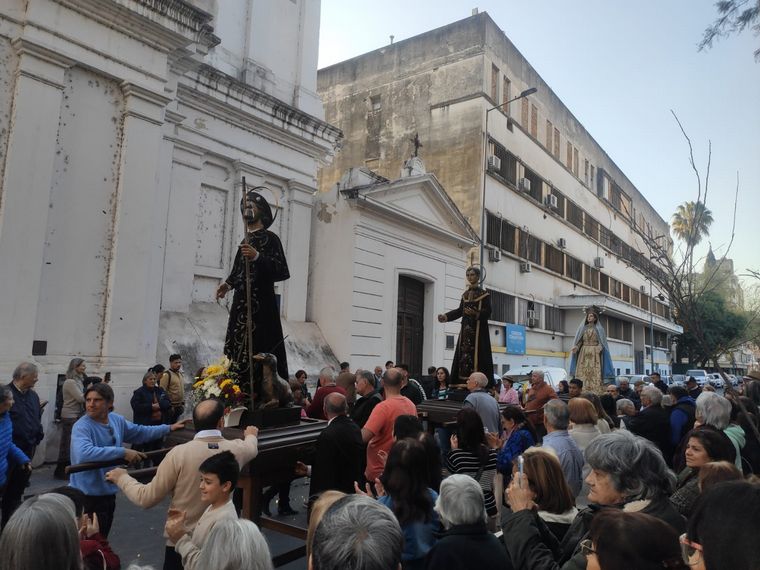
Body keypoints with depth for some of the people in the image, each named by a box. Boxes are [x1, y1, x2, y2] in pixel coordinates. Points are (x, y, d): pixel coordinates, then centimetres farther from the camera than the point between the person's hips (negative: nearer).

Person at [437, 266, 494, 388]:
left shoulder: (484, 294, -1)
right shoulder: (465, 294, 16)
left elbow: (487, 312, -9)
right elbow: (460, 310, 12)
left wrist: (475, 314, -27)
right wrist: (446, 316, -1)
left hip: (478, 329, -6)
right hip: (466, 328, 6)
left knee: (476, 354, -11)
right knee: (463, 354, 1)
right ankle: (463, 382, 2)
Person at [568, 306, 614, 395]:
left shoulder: (599, 329, 8)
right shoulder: (582, 328, 13)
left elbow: (602, 342, 4)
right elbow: (579, 341, 10)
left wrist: (600, 347, -17)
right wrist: (576, 347, -9)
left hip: (595, 354, -2)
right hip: (583, 354, 2)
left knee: (595, 374, -10)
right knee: (582, 373, -7)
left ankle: (596, 393, -12)